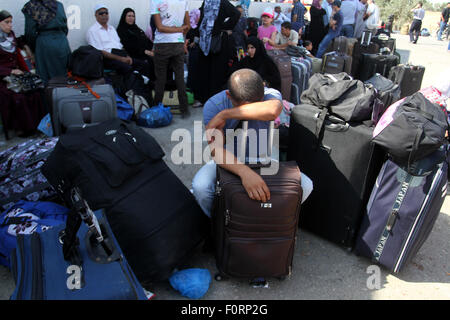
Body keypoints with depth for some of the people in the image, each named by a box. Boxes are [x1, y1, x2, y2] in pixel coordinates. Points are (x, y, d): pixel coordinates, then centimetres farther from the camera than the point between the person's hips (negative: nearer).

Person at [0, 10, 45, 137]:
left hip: (16, 73, 5)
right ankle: (19, 127, -14)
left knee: (35, 91, -21)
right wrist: (11, 71, -19)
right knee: (17, 97, -29)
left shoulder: (11, 35, 13)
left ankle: (35, 123, -12)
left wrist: (27, 72, 7)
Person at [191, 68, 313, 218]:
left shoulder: (270, 94, -18)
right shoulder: (213, 106, -21)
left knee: (305, 186, -18)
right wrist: (245, 172, -52)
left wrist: (224, 115, -38)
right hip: (227, 161, -1)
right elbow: (216, 149, -33)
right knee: (200, 186, -32)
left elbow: (273, 110, -46)